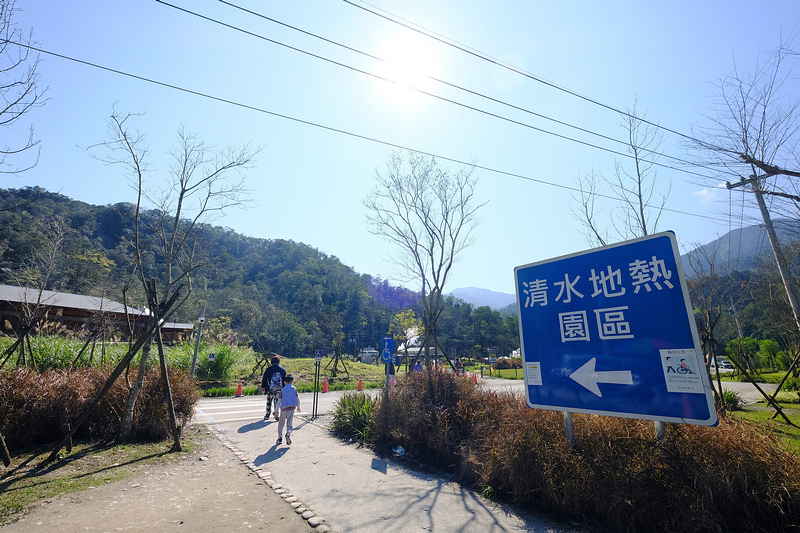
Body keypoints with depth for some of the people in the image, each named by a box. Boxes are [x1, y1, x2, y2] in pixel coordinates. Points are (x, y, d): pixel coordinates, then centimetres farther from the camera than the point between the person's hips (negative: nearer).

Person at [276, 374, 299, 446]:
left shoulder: (282, 390, 6)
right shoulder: (294, 389, 7)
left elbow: (279, 401, 2)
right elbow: (297, 399, 8)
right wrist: (298, 407, 23)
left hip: (283, 408, 1)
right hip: (291, 408, -1)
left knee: (281, 424, 19)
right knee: (289, 424, -3)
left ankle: (280, 438, 20)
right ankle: (288, 433, -30)